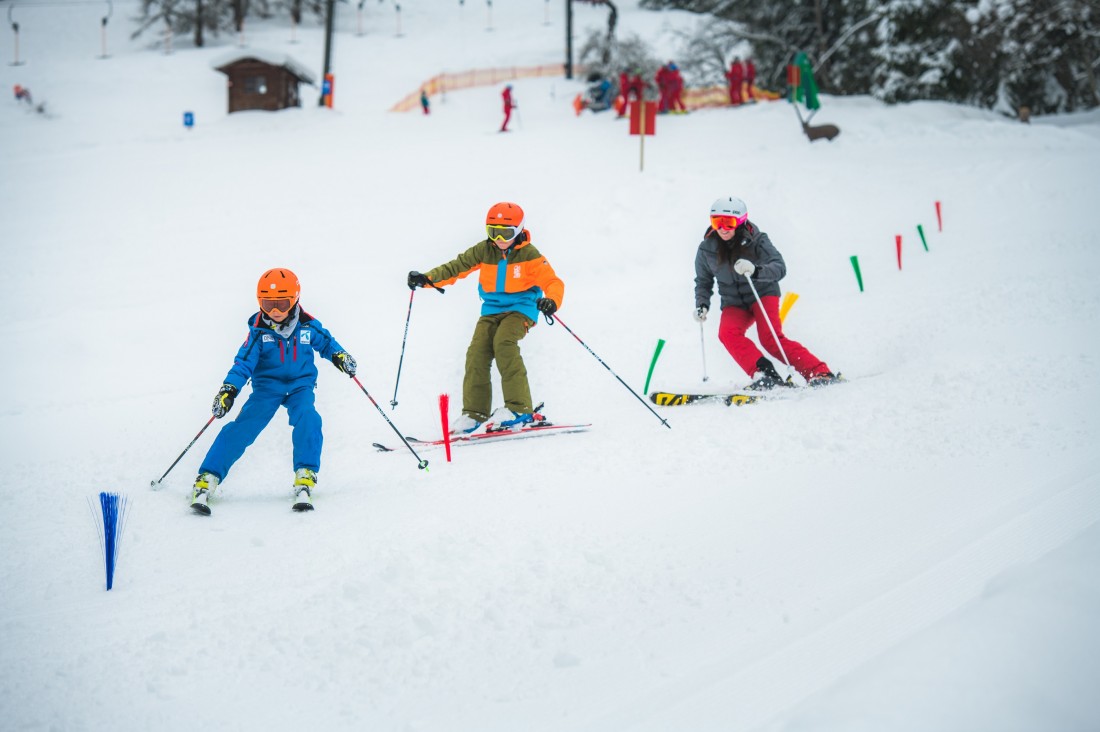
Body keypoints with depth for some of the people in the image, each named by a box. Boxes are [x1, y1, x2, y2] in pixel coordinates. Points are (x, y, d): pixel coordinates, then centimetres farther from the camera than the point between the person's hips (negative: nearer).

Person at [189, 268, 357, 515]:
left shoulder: (308, 326, -3)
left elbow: (326, 343, 15)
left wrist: (340, 356, -6)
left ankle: (305, 479, -24)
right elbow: (244, 362, -11)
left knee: (307, 418, -30)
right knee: (243, 427, -19)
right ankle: (207, 480, -18)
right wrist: (229, 390, -24)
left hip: (300, 385, 1)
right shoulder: (259, 330, -7)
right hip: (267, 385, -1)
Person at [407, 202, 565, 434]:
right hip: (491, 310, 5)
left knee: (503, 343, -29)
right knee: (477, 352, -13)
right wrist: (427, 279, -16)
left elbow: (553, 282, -14)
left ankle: (520, 410, -28)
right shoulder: (484, 251, 0)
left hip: (520, 308, -4)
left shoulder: (529, 254, -9)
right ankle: (474, 413, -2)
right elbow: (457, 267, 0)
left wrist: (551, 301, -37)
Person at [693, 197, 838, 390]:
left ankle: (820, 373, -21)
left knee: (770, 338, -24)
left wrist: (755, 270, -44)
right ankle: (764, 374, -30)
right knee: (728, 333, -27)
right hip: (734, 303, 4)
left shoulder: (756, 241, -15)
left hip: (762, 293, -4)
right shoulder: (706, 250, -5)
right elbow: (703, 282, 12)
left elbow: (780, 267, -26)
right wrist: (702, 304, -5)